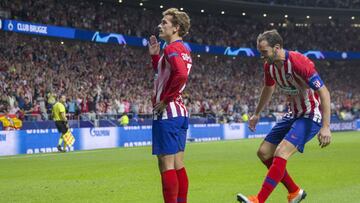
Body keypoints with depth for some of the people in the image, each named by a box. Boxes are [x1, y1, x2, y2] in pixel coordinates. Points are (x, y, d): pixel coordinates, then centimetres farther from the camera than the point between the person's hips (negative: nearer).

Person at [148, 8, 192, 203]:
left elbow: (181, 75, -30)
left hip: (167, 114, -10)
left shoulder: (171, 49, -13)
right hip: (180, 113, 10)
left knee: (166, 165, -8)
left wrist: (165, 100, -20)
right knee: (177, 165, 12)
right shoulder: (183, 50, 16)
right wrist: (155, 56, 18)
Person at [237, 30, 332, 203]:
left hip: (311, 115, -9)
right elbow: (268, 89, 21)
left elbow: (324, 92, -28)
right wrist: (257, 114, 28)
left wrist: (326, 126, -33)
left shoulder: (298, 62, -27)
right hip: (294, 114, 9)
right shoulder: (269, 65, -2)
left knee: (281, 154, -24)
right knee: (264, 152, 5)